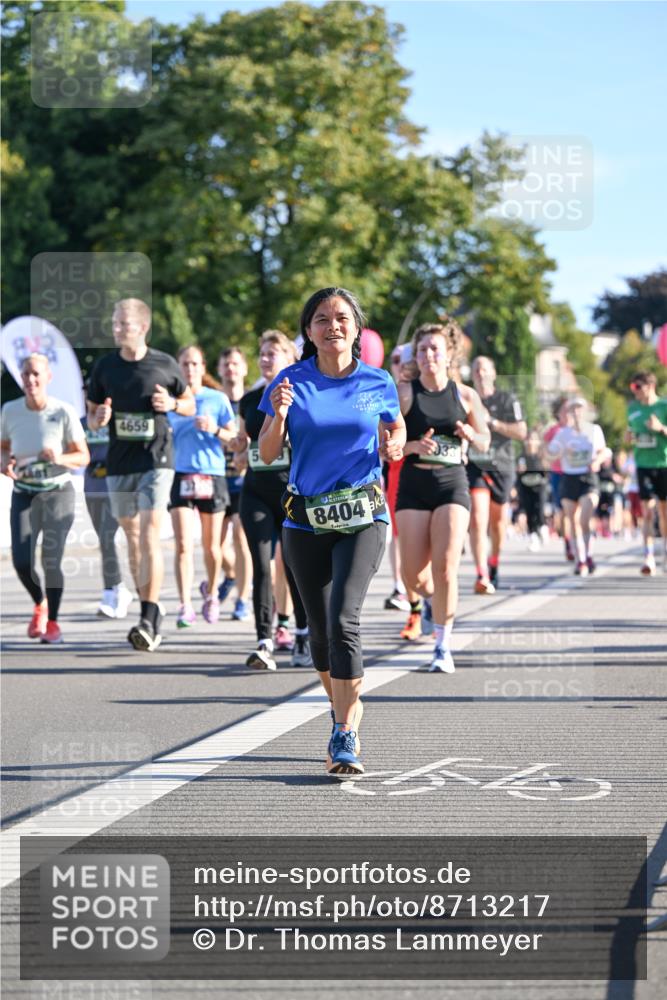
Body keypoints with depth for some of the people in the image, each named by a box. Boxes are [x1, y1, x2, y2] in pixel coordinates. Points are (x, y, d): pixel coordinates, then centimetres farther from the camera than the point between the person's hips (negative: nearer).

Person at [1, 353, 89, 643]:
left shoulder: (63, 412, -11)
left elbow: (83, 456, -6)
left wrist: (60, 458, -26)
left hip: (57, 493, -2)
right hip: (23, 495, 2)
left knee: (51, 559, -11)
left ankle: (52, 621, 10)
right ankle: (40, 604, 23)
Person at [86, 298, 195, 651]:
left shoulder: (165, 365, -1)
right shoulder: (104, 367, 5)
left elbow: (190, 403, 12)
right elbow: (91, 414, 13)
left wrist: (172, 404, -9)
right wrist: (98, 420, -10)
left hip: (156, 459, -4)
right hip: (120, 462, 4)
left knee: (150, 533, -15)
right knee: (132, 536, 10)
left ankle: (149, 618, -19)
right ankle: (150, 612, 22)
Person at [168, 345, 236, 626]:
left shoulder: (217, 399, 4)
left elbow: (233, 436, 3)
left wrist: (215, 429, -16)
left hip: (212, 476, 0)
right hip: (181, 476, 0)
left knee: (211, 546, 7)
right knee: (183, 545, -12)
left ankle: (211, 593, 34)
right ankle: (185, 606, -13)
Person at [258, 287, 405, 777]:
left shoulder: (378, 383, 1)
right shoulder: (292, 382, 0)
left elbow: (396, 427, 17)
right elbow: (268, 454, 0)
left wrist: (395, 444, -6)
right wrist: (279, 415, -18)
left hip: (363, 517, -2)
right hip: (306, 520, 2)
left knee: (343, 618, -20)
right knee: (320, 627, 10)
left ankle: (346, 737, -17)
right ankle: (344, 711, 35)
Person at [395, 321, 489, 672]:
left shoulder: (465, 396, 5)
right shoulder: (404, 393, -1)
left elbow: (484, 442, 16)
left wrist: (470, 434, -7)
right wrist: (414, 446, -21)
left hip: (452, 483, 0)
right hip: (413, 485, 0)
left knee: (445, 567, -13)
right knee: (414, 576, -3)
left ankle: (443, 648, -2)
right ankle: (435, 599, 34)